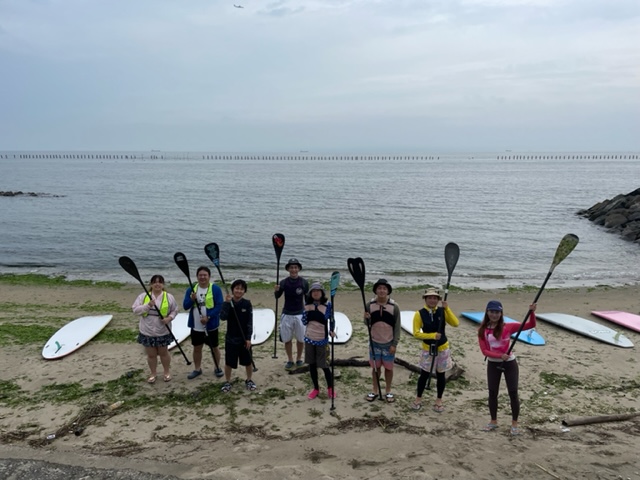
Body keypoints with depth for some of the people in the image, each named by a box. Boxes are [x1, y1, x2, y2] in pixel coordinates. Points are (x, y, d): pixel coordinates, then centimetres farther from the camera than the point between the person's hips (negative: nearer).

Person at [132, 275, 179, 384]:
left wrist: (169, 317, -15)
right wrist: (148, 305, -22)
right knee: (151, 354, 13)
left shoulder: (169, 297, -5)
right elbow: (135, 310, -9)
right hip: (147, 332, 1)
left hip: (163, 332, -1)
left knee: (163, 353, 14)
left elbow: (175, 310, 4)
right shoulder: (143, 296, -4)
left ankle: (167, 372, 33)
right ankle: (153, 373, 32)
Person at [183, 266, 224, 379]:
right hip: (196, 326, 3)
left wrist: (208, 317, -23)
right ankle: (197, 369, 29)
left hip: (211, 326, -3)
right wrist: (192, 299, -22)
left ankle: (217, 368, 28)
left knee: (214, 347, 11)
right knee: (197, 348, 14)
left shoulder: (215, 289, -9)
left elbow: (219, 306, -14)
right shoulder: (191, 289, 2)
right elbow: (185, 306, -2)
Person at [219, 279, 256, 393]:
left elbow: (250, 322, -6)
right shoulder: (228, 303, -5)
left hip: (244, 338, 0)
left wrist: (248, 338, -10)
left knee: (248, 361, 11)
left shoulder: (247, 303, -6)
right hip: (231, 338, 0)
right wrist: (227, 302, -27)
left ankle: (249, 380, 29)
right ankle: (227, 382, 24)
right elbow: (223, 317, -20)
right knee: (229, 362, 7)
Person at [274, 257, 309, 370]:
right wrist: (277, 290, -14)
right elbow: (277, 296, 7)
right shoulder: (283, 282, -3)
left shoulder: (304, 282, -5)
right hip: (287, 314, 1)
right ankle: (290, 360, 22)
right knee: (287, 339, 7)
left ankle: (299, 359, 24)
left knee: (301, 339, 6)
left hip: (300, 314, -1)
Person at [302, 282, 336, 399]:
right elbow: (304, 322, -2)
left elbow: (331, 320, -2)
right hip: (309, 338, 3)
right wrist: (306, 310, -15)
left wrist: (332, 331, -18)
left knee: (323, 364, 0)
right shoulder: (308, 305, 0)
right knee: (312, 364, 10)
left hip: (322, 339, -3)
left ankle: (330, 388, 20)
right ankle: (316, 388, 26)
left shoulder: (327, 305, -8)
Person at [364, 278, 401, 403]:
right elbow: (367, 324, 4)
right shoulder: (370, 305, -4)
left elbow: (397, 326, -6)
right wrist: (366, 319, -20)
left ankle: (388, 391, 25)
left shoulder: (394, 306, -9)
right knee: (375, 367, 12)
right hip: (374, 342, 1)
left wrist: (394, 344, -9)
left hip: (389, 343, -1)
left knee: (389, 368, 10)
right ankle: (375, 390, 27)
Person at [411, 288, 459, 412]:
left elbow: (456, 323, -19)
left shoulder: (442, 311, -7)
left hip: (442, 348, 2)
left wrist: (447, 309, -25)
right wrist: (432, 335, -23)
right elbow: (416, 333, -14)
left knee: (440, 375, 12)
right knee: (424, 374, 6)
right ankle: (418, 398, 24)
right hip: (427, 349, -1)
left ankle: (439, 400, 27)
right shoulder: (419, 314, -13)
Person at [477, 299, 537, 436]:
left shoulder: (508, 327, -11)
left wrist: (532, 312, -27)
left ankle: (514, 423, 18)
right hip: (493, 364, 2)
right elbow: (484, 351, -11)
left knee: (513, 393, 2)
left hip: (510, 363, -2)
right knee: (492, 393, 11)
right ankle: (493, 421, 27)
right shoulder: (482, 330, -7)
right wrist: (500, 356, -25)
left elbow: (530, 325, -11)